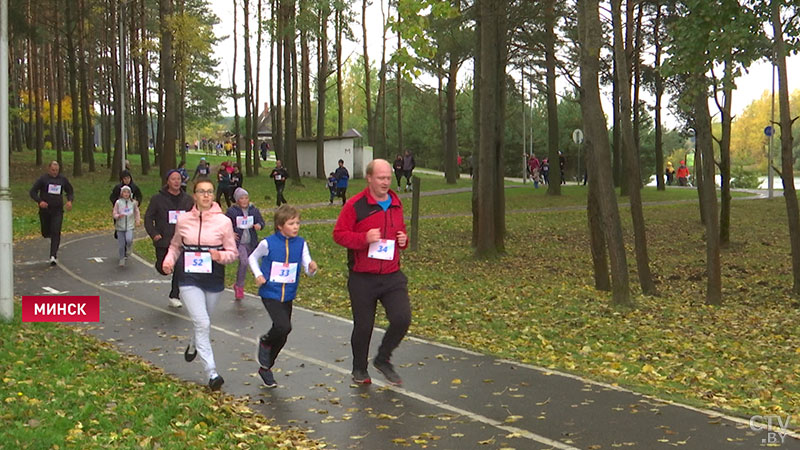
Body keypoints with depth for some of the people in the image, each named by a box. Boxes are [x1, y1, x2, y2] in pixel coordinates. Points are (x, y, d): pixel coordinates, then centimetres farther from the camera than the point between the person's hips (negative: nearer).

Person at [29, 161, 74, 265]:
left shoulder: (63, 179, 6)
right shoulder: (43, 179, -2)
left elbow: (70, 192, 17)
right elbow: (32, 192, -1)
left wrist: (70, 201, -4)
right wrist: (39, 201, -18)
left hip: (58, 210, 0)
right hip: (45, 210, 0)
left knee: (56, 233, -12)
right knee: (45, 233, 9)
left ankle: (53, 256, -14)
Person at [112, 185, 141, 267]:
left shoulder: (133, 202, 1)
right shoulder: (118, 202, -3)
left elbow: (136, 212, 17)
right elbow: (114, 214, -3)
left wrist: (138, 220, 13)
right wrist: (119, 216, -23)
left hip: (130, 226, 0)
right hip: (120, 226, 0)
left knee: (129, 240, -22)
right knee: (121, 245, 1)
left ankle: (126, 250, 11)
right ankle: (122, 260, 20)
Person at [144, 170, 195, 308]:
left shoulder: (187, 199, 7)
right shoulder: (158, 198, -2)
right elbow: (148, 217, 1)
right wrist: (154, 234, -11)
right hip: (163, 241, -2)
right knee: (163, 269, 2)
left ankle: (174, 297, 10)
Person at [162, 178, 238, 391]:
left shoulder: (223, 221, -5)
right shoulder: (183, 220, -1)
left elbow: (233, 253, -1)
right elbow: (175, 245, 14)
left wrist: (221, 256, -22)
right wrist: (169, 260, -5)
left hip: (214, 279, 1)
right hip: (189, 278, -1)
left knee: (204, 322, 18)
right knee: (202, 323, -13)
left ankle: (194, 345, 53)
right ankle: (211, 372, -10)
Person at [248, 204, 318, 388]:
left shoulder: (300, 244, -2)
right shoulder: (268, 243, -10)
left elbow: (308, 267, -5)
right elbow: (252, 258, 6)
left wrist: (312, 267, -28)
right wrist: (258, 275, -8)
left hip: (288, 295, 4)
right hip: (270, 293, -4)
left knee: (282, 337, 11)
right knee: (284, 326, -24)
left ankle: (266, 367, 32)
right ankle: (265, 342, 10)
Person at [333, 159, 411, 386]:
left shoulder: (396, 204, 10)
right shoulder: (356, 205, -8)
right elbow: (339, 234, -8)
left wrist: (403, 240, 3)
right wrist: (364, 238, -22)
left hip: (392, 276, 4)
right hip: (362, 278, -4)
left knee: (402, 318, -9)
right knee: (363, 326, 7)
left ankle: (383, 359, 17)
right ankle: (359, 369, 30)